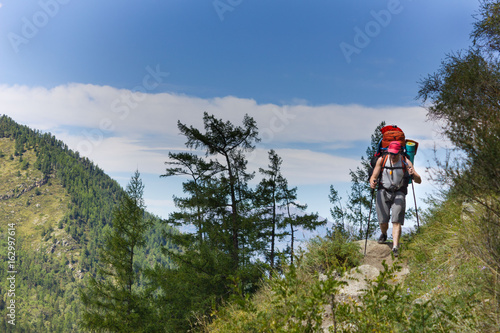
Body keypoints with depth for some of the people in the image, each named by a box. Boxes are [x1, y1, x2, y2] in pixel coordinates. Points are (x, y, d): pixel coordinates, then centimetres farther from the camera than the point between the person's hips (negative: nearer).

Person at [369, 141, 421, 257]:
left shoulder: (406, 162, -8)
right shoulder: (381, 160, -5)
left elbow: (419, 181, -10)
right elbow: (374, 176, 0)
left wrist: (413, 174, -33)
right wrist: (372, 182, -24)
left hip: (399, 193, -1)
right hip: (383, 192, 1)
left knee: (397, 221, -13)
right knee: (383, 222, 1)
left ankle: (395, 247, -15)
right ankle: (384, 235, 34)